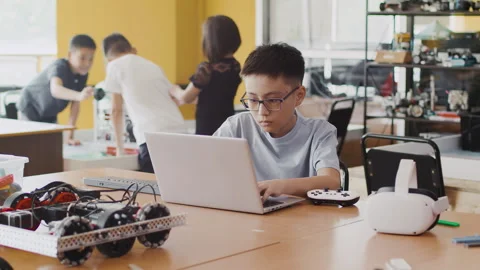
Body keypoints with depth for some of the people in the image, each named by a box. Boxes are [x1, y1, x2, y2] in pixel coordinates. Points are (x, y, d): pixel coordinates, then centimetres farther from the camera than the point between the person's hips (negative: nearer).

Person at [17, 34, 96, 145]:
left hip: (50, 114, 6)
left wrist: (70, 136, -13)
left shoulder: (83, 74, -15)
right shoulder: (59, 67, -35)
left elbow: (75, 104, -9)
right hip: (30, 109, -6)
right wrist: (79, 95, -78)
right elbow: (55, 89, -58)